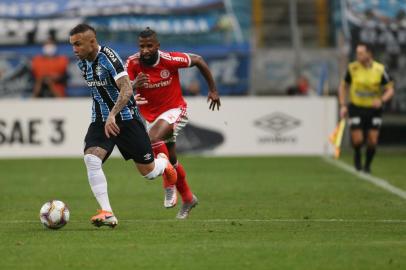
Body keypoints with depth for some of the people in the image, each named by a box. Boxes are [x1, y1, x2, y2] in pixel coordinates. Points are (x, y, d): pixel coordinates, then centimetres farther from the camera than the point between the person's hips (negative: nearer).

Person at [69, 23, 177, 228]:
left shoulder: (108, 57, -21)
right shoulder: (82, 62, 3)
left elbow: (126, 89, -32)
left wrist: (113, 114, -44)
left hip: (126, 119, -6)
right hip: (100, 120, 6)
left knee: (148, 171, 4)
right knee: (91, 159, -21)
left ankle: (163, 163, 42)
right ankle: (107, 213, -21)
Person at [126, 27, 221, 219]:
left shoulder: (169, 60, -22)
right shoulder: (133, 63, -16)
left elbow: (198, 60, -6)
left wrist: (213, 90, 1)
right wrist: (134, 85, -46)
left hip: (175, 110, -4)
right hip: (151, 115, 4)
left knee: (153, 137, -33)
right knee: (171, 159, 16)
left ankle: (169, 184, -17)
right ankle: (187, 198, 37)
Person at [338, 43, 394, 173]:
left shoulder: (380, 70, -12)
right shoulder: (352, 68, -8)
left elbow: (390, 90, -6)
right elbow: (343, 86, 6)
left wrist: (381, 100, -26)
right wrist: (343, 106, -4)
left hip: (374, 109, 0)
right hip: (356, 108, 0)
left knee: (372, 141, -4)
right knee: (357, 140, -8)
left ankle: (367, 165, 21)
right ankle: (357, 155, 27)